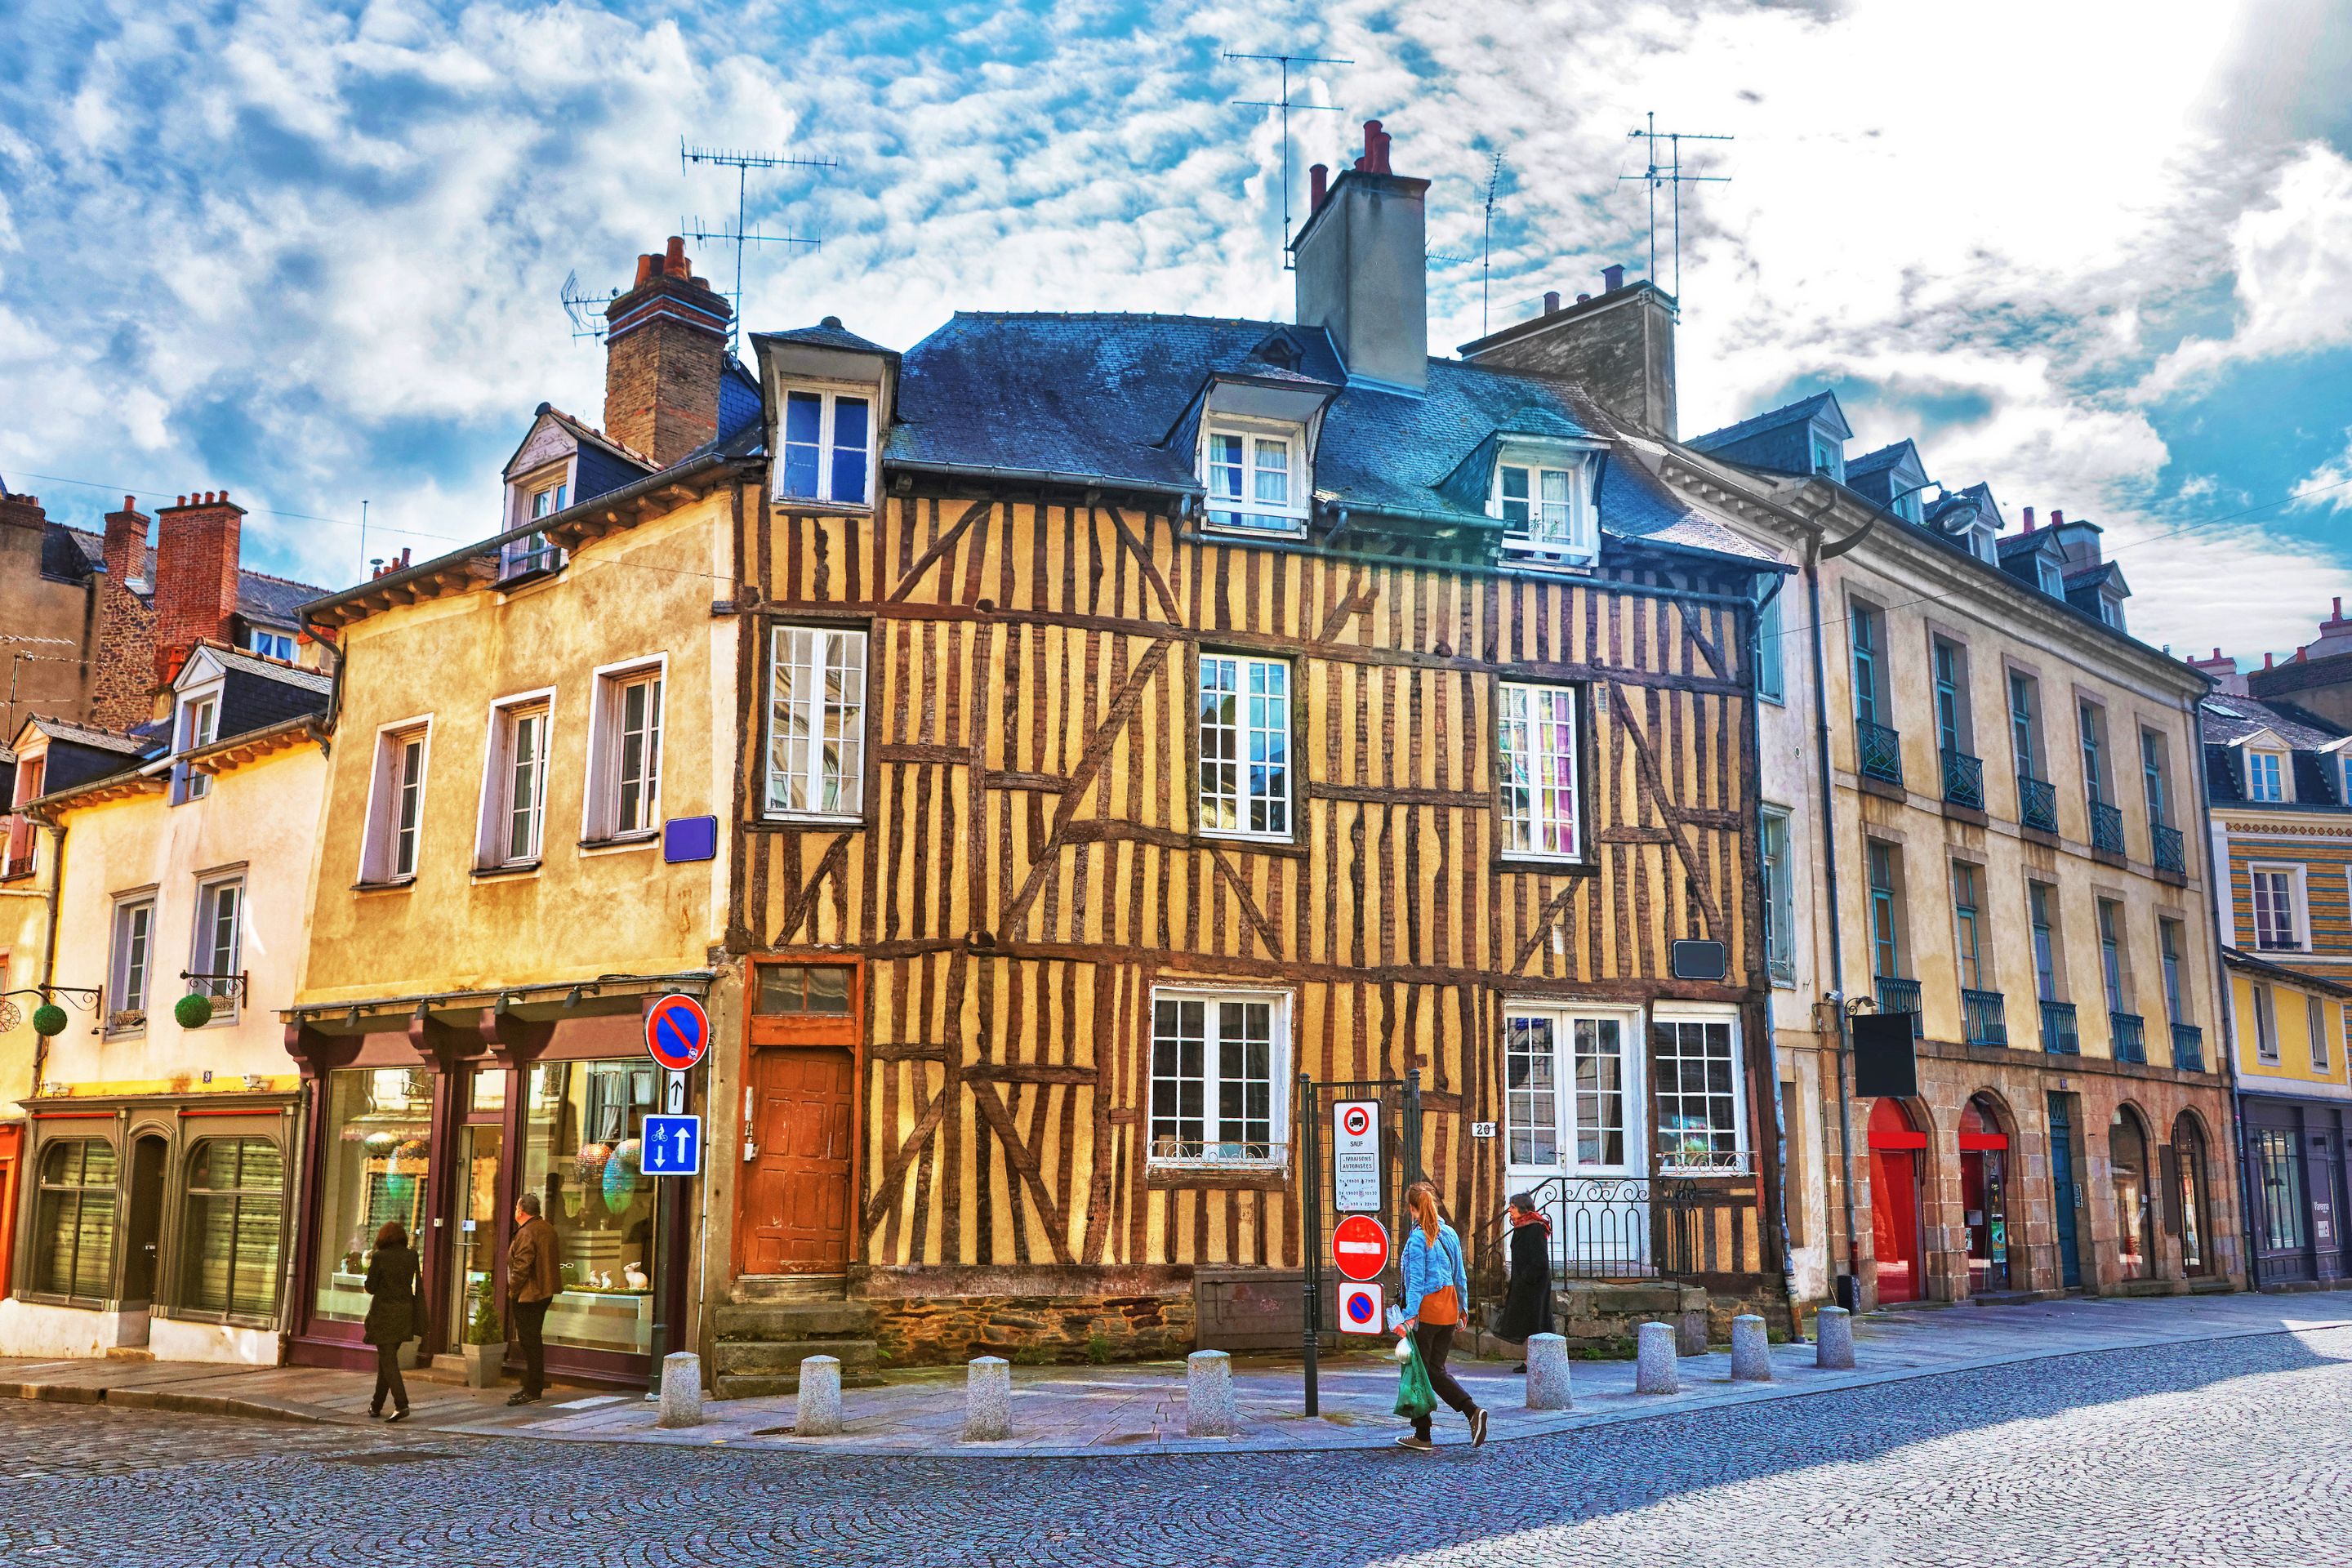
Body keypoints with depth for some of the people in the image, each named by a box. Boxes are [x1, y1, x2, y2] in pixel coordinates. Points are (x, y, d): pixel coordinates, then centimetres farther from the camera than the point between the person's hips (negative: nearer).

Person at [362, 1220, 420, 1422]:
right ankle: (377, 1405, 27)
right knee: (387, 1358, 18)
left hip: (384, 1313, -5)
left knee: (388, 1360, -3)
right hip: (405, 1313, 5)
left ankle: (401, 1404, -15)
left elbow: (370, 1288, -6)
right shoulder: (412, 1255, 1)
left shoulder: (380, 1257, -12)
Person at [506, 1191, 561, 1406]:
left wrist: (512, 1290, -10)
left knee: (530, 1342, -5)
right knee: (534, 1341, 16)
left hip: (527, 1294, -10)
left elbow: (521, 1267, -22)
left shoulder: (526, 1233, -18)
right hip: (544, 1292, 10)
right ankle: (533, 1388, 23)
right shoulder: (547, 1228, 11)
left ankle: (532, 1392, -2)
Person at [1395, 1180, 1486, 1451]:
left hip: (1426, 1309, -7)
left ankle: (1422, 1435, 12)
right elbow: (1461, 1276, 14)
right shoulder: (1449, 1233, 8)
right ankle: (1473, 1411, -3)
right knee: (1436, 1369, 15)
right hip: (1448, 1309, 7)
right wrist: (1462, 1308, 23)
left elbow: (1416, 1281, -17)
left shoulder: (1418, 1237, -14)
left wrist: (1410, 1316, -17)